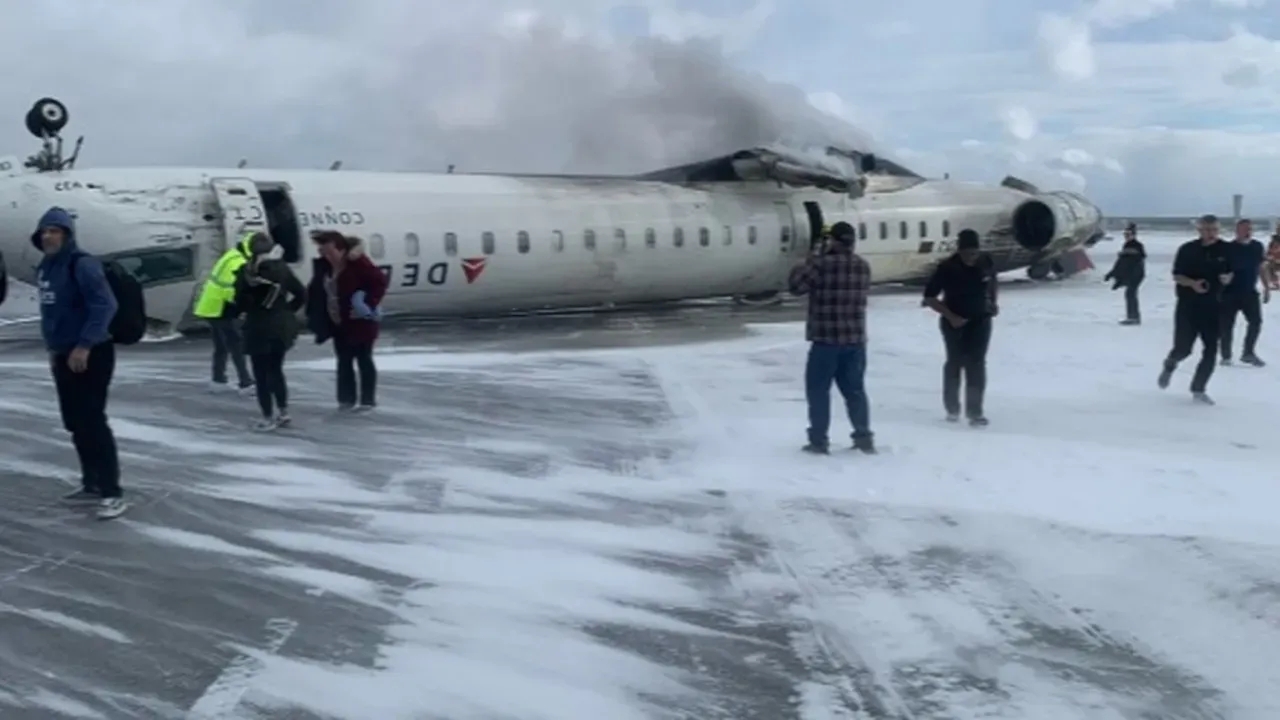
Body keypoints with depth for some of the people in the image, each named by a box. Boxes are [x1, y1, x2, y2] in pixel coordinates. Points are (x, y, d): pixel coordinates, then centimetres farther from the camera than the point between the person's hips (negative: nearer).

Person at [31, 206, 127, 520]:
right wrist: (53, 347, 19)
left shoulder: (82, 264, -15)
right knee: (75, 423, 13)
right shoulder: (46, 267, 12)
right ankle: (92, 484, 24)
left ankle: (112, 493, -8)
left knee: (92, 422, -11)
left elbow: (104, 305, -23)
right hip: (64, 356, 9)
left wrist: (84, 345, -24)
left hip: (91, 355, -9)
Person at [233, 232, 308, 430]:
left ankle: (268, 418, 7)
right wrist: (287, 311, 10)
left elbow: (240, 302, -14)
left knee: (262, 374, 5)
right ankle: (283, 412, 21)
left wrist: (250, 308, 7)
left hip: (258, 328, -4)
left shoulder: (246, 272, -11)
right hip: (281, 326, 4)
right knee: (276, 370, 19)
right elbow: (301, 294, 2)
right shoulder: (281, 268, 0)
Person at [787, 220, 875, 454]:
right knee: (855, 389, 15)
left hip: (826, 339, -5)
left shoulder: (822, 263, -14)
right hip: (856, 339, 5)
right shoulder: (863, 266, 6)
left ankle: (819, 440, 6)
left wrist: (811, 259, 3)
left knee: (818, 389, 6)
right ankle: (864, 437, 16)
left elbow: (795, 285, -8)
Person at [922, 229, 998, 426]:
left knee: (977, 364, -5)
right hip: (955, 322, -2)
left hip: (980, 321, 2)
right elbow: (929, 298, -15)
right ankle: (952, 408, 27)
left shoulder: (986, 263, -8)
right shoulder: (947, 268, -19)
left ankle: (975, 411, -3)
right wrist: (950, 316, -22)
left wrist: (993, 303, 8)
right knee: (955, 363, 9)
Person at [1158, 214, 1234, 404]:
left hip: (1213, 306, 3)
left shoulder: (1225, 249, 0)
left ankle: (1198, 390, 11)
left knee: (1211, 349, -2)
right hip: (1188, 305, -3)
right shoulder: (1187, 249, -8)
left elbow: (1229, 273, 12)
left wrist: (1227, 278, -12)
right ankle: (1169, 366, 33)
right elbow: (1177, 276, -4)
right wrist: (1192, 283, -23)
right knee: (1183, 348, -3)